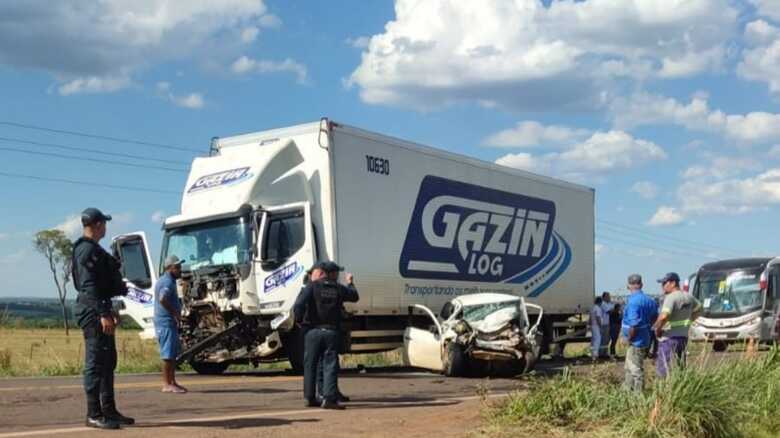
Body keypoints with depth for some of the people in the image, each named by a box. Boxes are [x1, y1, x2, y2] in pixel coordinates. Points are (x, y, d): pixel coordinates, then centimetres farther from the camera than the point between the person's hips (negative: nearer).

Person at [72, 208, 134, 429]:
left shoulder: (93, 249, 20)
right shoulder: (88, 250, -13)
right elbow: (89, 286, -21)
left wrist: (109, 310, 25)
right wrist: (103, 314, -25)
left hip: (100, 310, 11)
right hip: (93, 311, -11)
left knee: (108, 361, 14)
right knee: (96, 362, -8)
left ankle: (109, 411, 20)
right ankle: (94, 415, -5)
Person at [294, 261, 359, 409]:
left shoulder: (312, 287, -5)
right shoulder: (338, 288, 7)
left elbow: (298, 305, -17)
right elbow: (354, 296, 25)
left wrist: (299, 321, 0)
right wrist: (350, 283, 43)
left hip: (313, 331, -2)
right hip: (331, 332, 2)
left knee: (310, 365, 10)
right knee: (330, 366, -1)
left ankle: (310, 397, 16)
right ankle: (329, 398, -12)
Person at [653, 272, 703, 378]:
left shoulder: (671, 297, -18)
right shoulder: (688, 297, 8)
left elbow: (663, 317, -32)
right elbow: (698, 309, 28)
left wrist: (657, 329, -15)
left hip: (669, 339, -8)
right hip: (683, 337, 8)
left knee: (664, 371, -6)